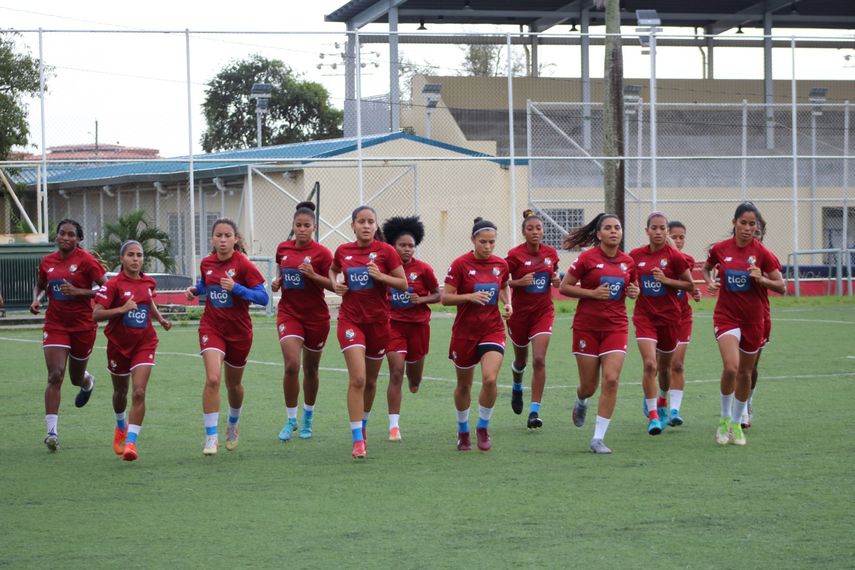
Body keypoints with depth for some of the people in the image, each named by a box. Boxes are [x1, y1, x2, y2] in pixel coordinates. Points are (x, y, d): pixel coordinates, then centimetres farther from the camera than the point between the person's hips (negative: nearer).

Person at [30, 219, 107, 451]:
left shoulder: (86, 260, -10)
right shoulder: (48, 262, 3)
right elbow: (40, 285, 22)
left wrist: (78, 292, -22)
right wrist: (36, 301, 2)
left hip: (83, 325, -2)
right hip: (55, 324, 2)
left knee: (76, 378, 15)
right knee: (55, 376, -14)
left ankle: (87, 382, 55)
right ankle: (52, 431, -15)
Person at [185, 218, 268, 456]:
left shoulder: (244, 265, -13)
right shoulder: (206, 263, 0)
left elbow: (263, 297, -16)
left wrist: (236, 288, -28)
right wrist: (195, 290, 0)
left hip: (239, 331, -1)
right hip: (212, 327, 1)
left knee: (234, 384, 16)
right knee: (212, 379, -19)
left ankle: (233, 425, 45)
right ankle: (211, 437, -14)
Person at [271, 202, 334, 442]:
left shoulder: (321, 253, -8)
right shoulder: (283, 248, 4)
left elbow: (333, 285, -9)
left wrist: (313, 275, -24)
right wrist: (277, 283, 0)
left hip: (316, 316, -1)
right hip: (289, 312, 1)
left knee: (310, 369, 11)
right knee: (291, 365, -16)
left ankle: (308, 418, 29)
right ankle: (290, 419, -4)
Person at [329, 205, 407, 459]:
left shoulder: (386, 251, -5)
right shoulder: (343, 251, 2)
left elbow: (403, 284, -3)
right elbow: (333, 270, 23)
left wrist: (381, 276, -19)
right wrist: (335, 283, 2)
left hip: (378, 321, 1)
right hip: (350, 319, -1)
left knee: (370, 380, 14)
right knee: (357, 378, -15)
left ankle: (363, 424, 40)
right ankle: (357, 440, -15)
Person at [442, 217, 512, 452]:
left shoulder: (501, 265, 0)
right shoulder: (460, 264, -11)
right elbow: (445, 297, -10)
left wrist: (507, 303, 1)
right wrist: (470, 296, -24)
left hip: (493, 329, 2)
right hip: (465, 331, -1)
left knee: (490, 379, -18)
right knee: (464, 385, 12)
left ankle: (483, 427, 3)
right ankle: (463, 430, 35)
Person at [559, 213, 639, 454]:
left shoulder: (628, 262, 5)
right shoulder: (587, 259, -7)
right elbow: (564, 287, -4)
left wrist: (634, 292, -1)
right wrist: (593, 293, -15)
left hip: (616, 326, 2)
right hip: (587, 326, -2)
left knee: (611, 380, -12)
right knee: (589, 386, 5)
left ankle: (598, 438, -6)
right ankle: (581, 402, 44)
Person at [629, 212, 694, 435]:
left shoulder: (674, 256, -7)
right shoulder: (636, 255, 1)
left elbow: (690, 285, -2)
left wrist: (667, 280, -15)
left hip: (669, 316, 0)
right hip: (644, 315, 0)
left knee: (664, 366, 15)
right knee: (649, 364, -17)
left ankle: (661, 403, 43)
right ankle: (653, 416, -12)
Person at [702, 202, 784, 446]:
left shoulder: (762, 253, -7)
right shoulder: (720, 249, -3)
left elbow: (781, 285, -4)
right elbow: (706, 268, 18)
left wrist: (761, 279, -21)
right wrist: (710, 282, -3)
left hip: (753, 318, 1)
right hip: (726, 315, -1)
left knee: (745, 373, 11)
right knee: (730, 367, -21)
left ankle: (736, 423, 29)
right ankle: (725, 419, -1)